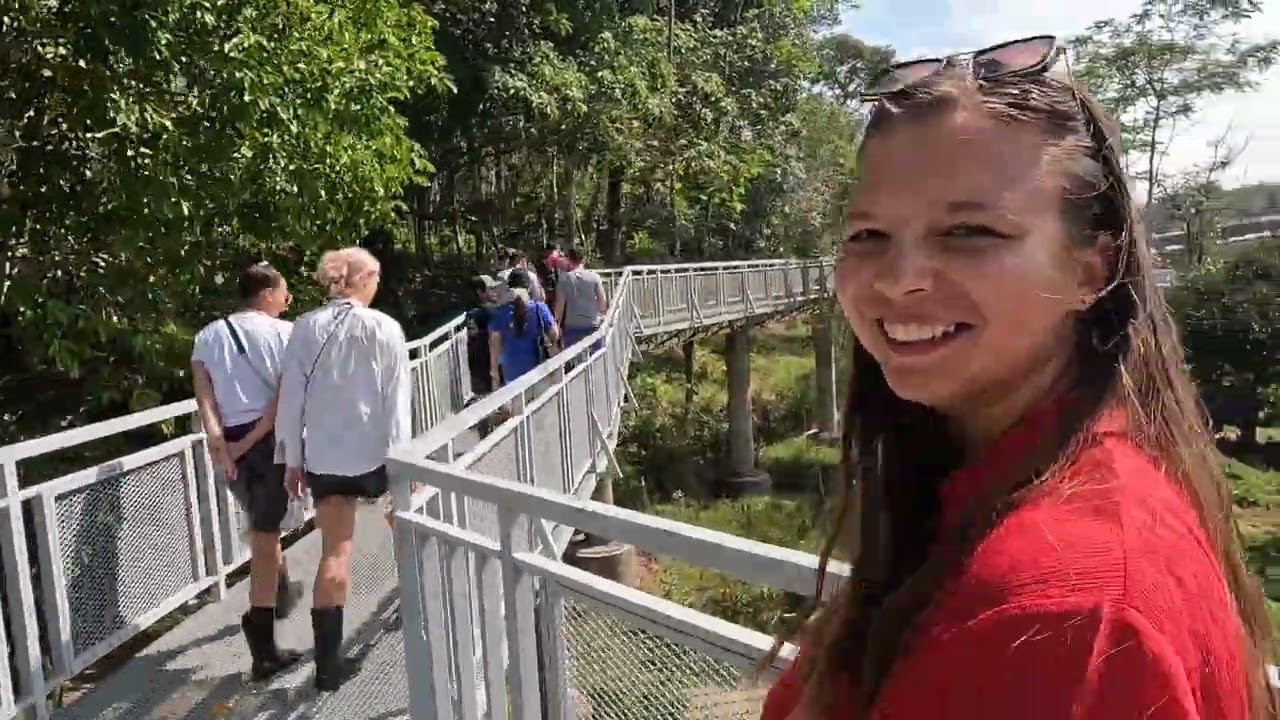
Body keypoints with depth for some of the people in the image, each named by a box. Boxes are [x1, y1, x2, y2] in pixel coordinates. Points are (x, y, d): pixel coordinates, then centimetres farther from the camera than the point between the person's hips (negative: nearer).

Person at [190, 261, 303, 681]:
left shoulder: (208, 335, 12)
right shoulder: (284, 331, 0)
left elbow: (203, 390, -4)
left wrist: (216, 438, -14)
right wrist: (253, 437, -11)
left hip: (229, 442, 4)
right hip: (272, 437, -4)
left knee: (260, 523, 24)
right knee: (264, 532, -1)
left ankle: (281, 592, 45)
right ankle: (263, 646, -2)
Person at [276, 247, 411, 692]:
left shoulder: (305, 328, -1)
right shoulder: (383, 328, -9)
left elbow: (291, 397, 0)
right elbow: (397, 399, -10)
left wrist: (293, 459, 8)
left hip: (324, 457, 2)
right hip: (375, 450, -2)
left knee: (335, 551, 3)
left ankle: (328, 661, 1)